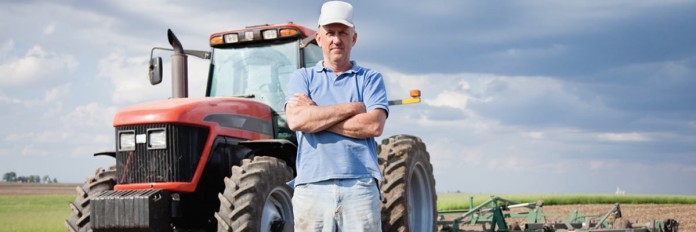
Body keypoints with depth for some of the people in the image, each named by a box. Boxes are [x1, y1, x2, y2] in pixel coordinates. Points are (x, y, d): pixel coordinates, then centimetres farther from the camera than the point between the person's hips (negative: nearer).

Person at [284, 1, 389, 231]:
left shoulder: (370, 79, 13)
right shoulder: (302, 77, 14)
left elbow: (374, 125, -5)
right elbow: (295, 119, -6)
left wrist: (316, 116, -4)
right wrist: (352, 108, -4)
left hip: (360, 187, 0)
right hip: (311, 188, 1)